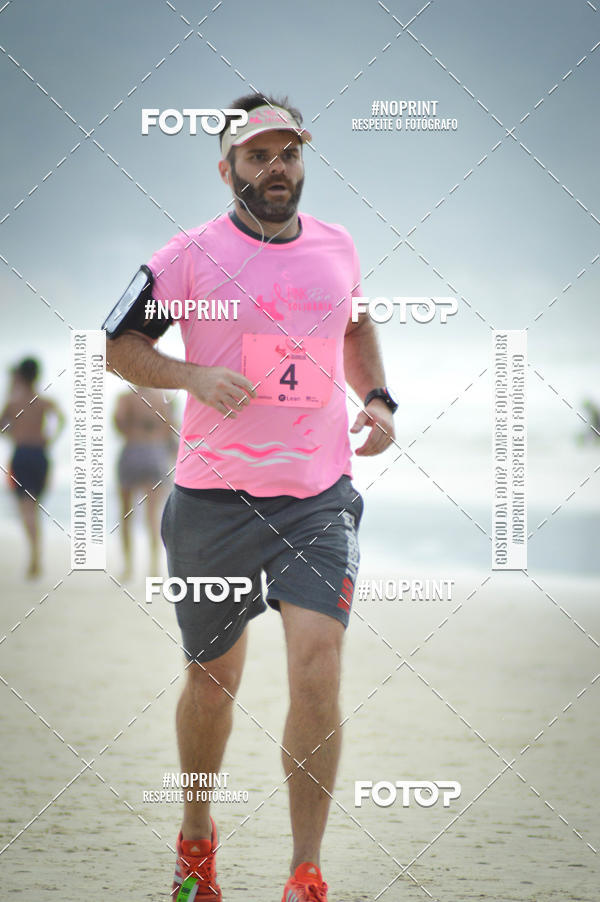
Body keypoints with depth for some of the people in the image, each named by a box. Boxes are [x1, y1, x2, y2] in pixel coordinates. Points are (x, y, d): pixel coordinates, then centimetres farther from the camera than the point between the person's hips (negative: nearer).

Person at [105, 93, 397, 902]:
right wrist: (193, 375, -18)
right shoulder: (191, 256, -4)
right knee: (213, 679, 11)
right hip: (215, 495, -2)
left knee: (317, 670, -13)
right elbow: (118, 345, -1)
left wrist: (377, 397, 11)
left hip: (320, 494, 2)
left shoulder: (337, 247, 8)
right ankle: (196, 836, 37)